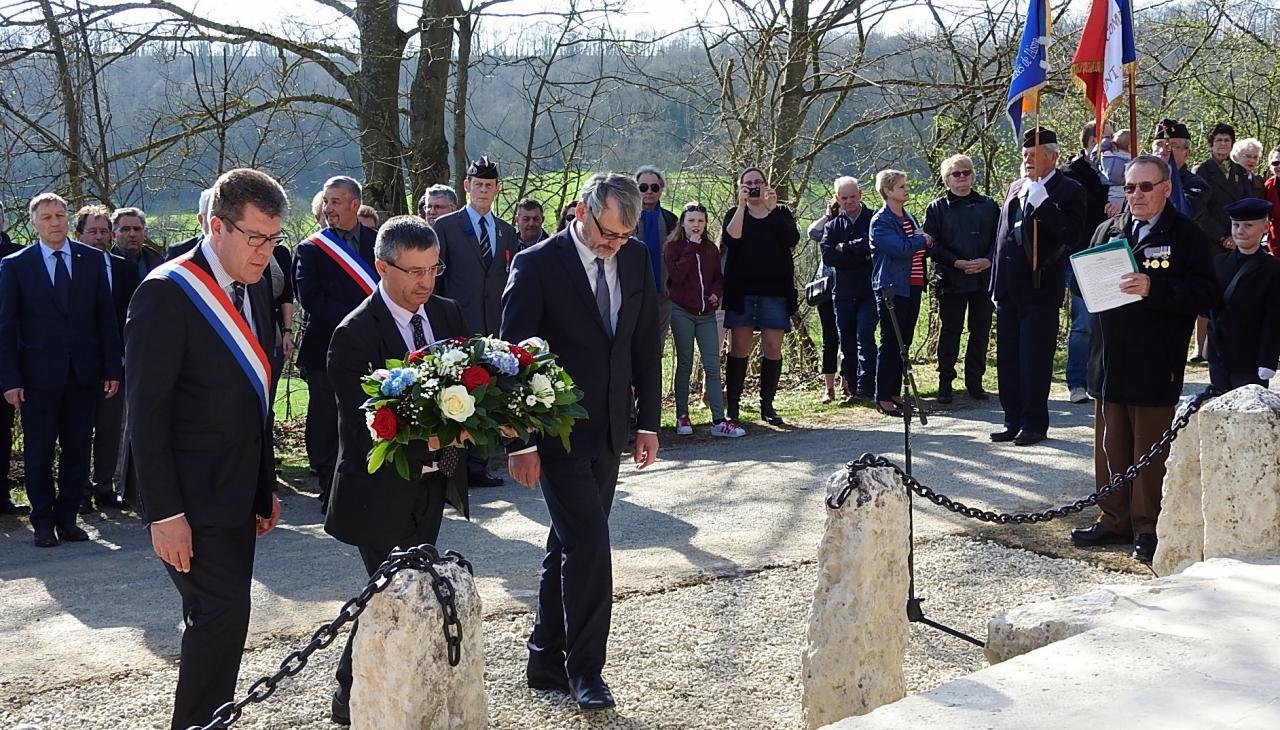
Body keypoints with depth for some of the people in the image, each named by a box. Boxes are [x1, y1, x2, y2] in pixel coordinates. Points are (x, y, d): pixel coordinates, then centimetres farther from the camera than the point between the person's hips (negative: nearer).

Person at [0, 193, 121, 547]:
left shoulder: (93, 259, 5)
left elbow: (106, 317, 6)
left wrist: (112, 369, 2)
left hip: (84, 373, 2)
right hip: (38, 375, -2)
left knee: (77, 451, 8)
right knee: (39, 454, 5)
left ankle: (67, 518, 19)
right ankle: (43, 521, 17)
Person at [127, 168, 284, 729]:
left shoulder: (254, 285, 8)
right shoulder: (167, 293, -15)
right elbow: (147, 413, -17)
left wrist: (266, 487, 15)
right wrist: (163, 513, -19)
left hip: (236, 494, 8)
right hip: (192, 502, -7)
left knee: (216, 617, 13)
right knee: (222, 615, -10)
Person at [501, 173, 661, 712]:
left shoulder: (636, 259, 4)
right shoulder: (538, 264, -13)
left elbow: (647, 344, 11)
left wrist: (648, 421, 8)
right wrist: (521, 441, -14)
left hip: (609, 430, 6)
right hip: (558, 431, -6)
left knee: (569, 547, 13)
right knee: (589, 545, -10)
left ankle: (547, 662, 24)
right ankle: (584, 668, 5)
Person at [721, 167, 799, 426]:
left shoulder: (781, 213, 11)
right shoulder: (735, 214, 11)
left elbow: (792, 239, -9)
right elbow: (730, 239, -11)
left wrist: (772, 208, -14)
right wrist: (742, 205, -13)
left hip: (774, 290, 1)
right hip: (742, 291, 0)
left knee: (773, 349, -1)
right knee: (739, 349, -2)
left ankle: (767, 405, 8)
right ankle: (732, 406, 3)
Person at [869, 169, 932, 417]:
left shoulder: (909, 218, 16)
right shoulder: (880, 221, -10)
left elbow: (925, 245, 19)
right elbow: (900, 249, -22)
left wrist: (926, 240, -3)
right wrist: (922, 240, -7)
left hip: (913, 287, 8)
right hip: (892, 288, -8)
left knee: (904, 343, 11)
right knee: (891, 344, -5)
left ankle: (895, 393, 20)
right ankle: (883, 398, 0)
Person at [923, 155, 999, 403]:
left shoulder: (989, 206, 10)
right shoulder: (937, 208, 4)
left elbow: (1000, 238, 6)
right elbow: (932, 244, -3)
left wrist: (988, 261, -12)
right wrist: (957, 263, -15)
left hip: (984, 278, 2)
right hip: (951, 279, -2)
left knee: (981, 331, 5)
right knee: (950, 331, 2)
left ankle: (974, 381, 15)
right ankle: (945, 382, 9)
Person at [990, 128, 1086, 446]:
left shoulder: (1068, 190, -4)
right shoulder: (1016, 187, 16)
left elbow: (1070, 235, -18)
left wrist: (1040, 201, -20)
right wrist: (996, 281, 16)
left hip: (1039, 288, -7)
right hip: (1008, 288, 7)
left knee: (1034, 360, -2)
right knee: (1007, 359, 10)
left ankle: (1034, 424, 7)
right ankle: (1013, 421, 19)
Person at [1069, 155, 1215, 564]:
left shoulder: (1188, 236, -4)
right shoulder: (1108, 231, 13)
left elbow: (1202, 294, -13)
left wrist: (1153, 288, -25)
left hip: (1156, 365, -5)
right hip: (1110, 358, 5)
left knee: (1151, 450, 2)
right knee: (1110, 446, 12)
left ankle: (1147, 529, 11)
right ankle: (1114, 521, 23)